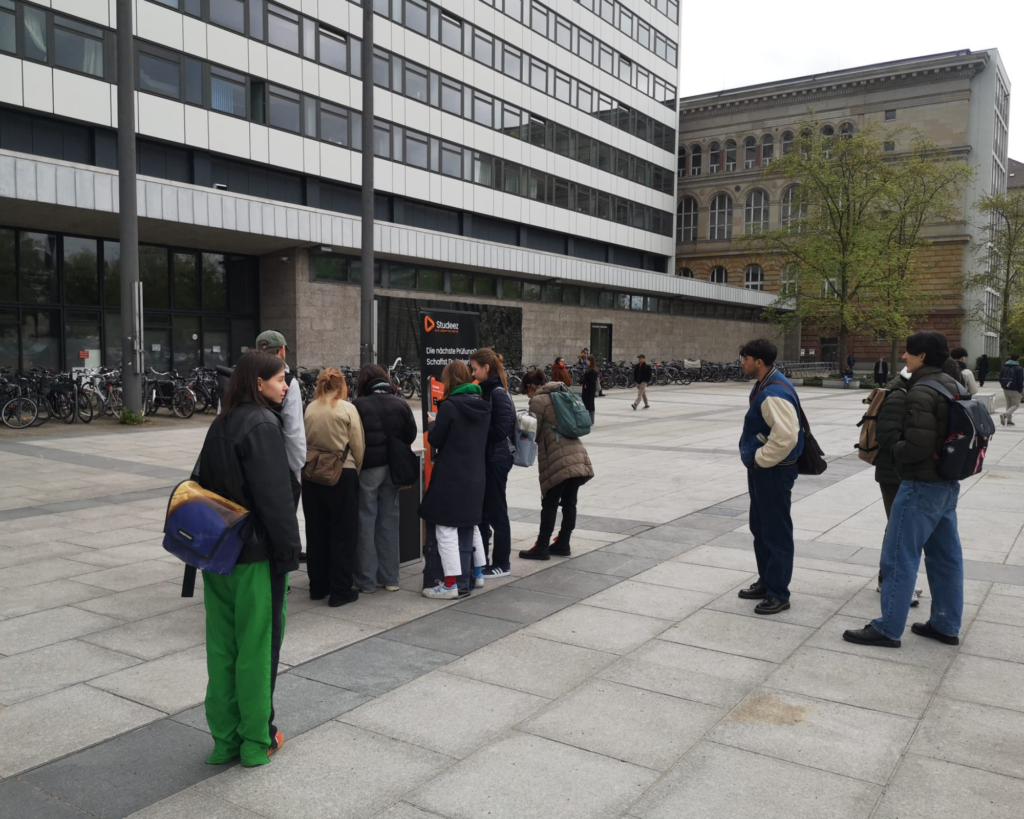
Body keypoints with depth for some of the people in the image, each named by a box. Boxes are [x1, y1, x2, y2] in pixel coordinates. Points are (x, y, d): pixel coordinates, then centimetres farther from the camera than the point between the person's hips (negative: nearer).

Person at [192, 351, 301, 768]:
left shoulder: (221, 424, 10)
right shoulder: (263, 425, -15)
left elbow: (201, 482, 15)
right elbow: (275, 496, -20)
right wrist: (289, 549, -14)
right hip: (255, 553, -8)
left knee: (222, 644, 13)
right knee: (257, 644, 4)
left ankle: (225, 738, 23)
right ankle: (256, 740, 15)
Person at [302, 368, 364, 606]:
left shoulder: (309, 409, -3)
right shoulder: (348, 409, -9)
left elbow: (302, 442, 1)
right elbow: (358, 446, -5)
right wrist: (356, 471, 9)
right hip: (342, 475, -3)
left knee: (316, 531, 14)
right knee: (342, 533, 6)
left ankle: (318, 586, 25)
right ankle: (340, 591, 9)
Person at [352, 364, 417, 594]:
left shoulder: (359, 405, -11)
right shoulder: (400, 404, 1)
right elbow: (411, 434, 3)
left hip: (368, 467, -4)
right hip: (392, 467, 4)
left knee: (366, 522, 5)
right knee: (389, 520, 12)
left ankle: (367, 579, 9)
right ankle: (390, 577, 17)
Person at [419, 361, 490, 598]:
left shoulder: (449, 405, -15)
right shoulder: (482, 405, 7)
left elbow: (435, 440, -10)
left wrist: (433, 424, 9)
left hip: (451, 476, -8)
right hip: (475, 474, 8)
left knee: (446, 528, -2)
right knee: (471, 523, 22)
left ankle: (450, 584, -2)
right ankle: (477, 574, 29)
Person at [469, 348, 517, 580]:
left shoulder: (498, 394, -17)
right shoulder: (485, 391, 11)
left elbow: (500, 430, -24)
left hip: (496, 459, -9)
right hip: (484, 457, 9)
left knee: (496, 511, 1)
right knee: (480, 509, 15)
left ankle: (502, 563, 13)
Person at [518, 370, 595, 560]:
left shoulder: (538, 400, -4)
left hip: (559, 460, -8)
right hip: (577, 456, 8)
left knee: (550, 504, -1)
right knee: (569, 503, 11)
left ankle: (542, 547, 5)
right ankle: (563, 544, 19)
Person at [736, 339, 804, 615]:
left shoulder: (774, 393, -24)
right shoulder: (764, 386, 9)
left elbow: (786, 436, -32)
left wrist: (760, 459, -19)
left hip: (774, 471, -11)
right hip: (761, 469, 11)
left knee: (776, 533, 0)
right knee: (760, 528, 20)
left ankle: (778, 594, 12)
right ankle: (766, 583, 34)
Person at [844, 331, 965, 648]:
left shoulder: (920, 393, -20)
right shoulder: (952, 386, 9)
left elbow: (916, 447, -26)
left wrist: (892, 449, -9)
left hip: (921, 485, -9)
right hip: (948, 484, 10)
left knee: (900, 557, -2)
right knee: (946, 556, 14)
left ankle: (888, 628, 4)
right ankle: (946, 625, 24)